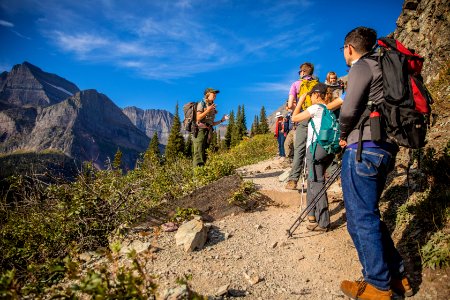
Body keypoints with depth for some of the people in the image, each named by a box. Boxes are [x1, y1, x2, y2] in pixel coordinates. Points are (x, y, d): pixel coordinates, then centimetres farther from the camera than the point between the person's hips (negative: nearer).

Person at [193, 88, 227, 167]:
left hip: (208, 132, 7)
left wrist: (221, 120, 10)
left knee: (205, 154, 5)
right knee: (199, 153, -13)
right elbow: (198, 118, -11)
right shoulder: (202, 104, 1)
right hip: (201, 130, -7)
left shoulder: (212, 107, 20)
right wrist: (208, 110, -12)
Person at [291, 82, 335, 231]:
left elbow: (294, 118, -1)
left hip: (315, 147, -8)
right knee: (312, 181, 18)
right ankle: (312, 214, 26)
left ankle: (323, 222, -6)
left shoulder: (315, 108, -6)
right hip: (328, 149, 8)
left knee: (317, 184, -7)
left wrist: (300, 101, 10)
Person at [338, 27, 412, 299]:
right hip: (384, 149, 9)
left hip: (363, 149, -9)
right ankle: (397, 276, 23)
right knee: (368, 215, 16)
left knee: (361, 218, -2)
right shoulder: (380, 67, 23)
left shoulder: (361, 67, -4)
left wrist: (343, 136, 5)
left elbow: (348, 111, -13)